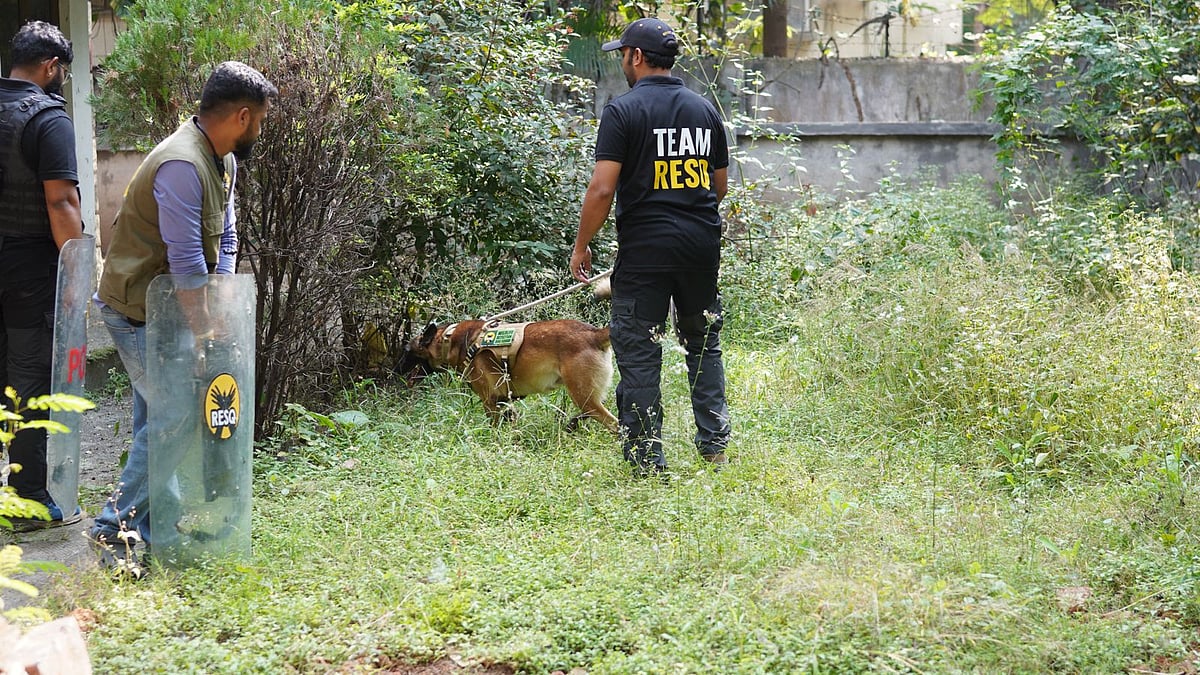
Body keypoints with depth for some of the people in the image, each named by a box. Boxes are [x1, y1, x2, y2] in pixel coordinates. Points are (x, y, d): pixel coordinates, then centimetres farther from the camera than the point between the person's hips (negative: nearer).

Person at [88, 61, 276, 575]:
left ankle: (148, 529, 18)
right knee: (174, 415, -13)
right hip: (138, 311, -10)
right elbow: (186, 262, -27)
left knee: (160, 417, 11)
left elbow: (225, 241, 9)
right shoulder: (182, 166, -27)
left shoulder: (222, 161, 5)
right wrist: (206, 332, -22)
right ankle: (116, 528, -8)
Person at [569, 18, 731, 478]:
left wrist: (581, 246, -3)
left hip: (644, 248, -5)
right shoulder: (704, 109, 10)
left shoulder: (624, 110, -8)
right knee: (704, 345, 19)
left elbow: (603, 188, -13)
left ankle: (647, 461, 1)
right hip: (702, 244, 5)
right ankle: (715, 445, 19)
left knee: (638, 353, 1)